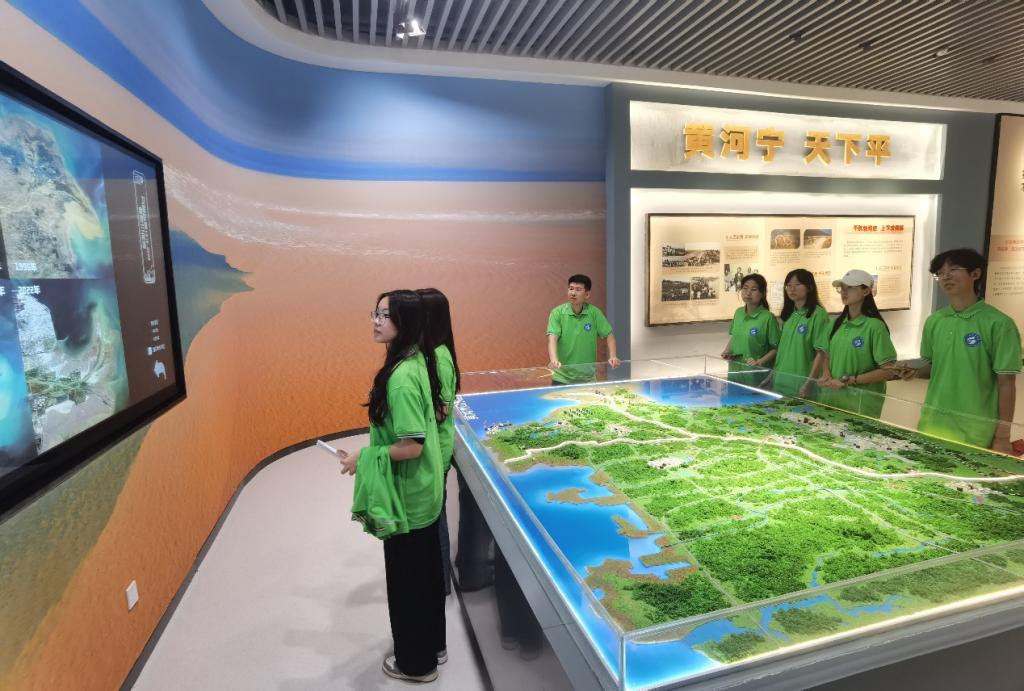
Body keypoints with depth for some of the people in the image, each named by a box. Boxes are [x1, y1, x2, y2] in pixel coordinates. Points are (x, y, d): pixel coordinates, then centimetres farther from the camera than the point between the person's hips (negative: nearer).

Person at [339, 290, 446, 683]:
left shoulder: (400, 376, -26)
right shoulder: (416, 361, 2)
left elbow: (411, 446, -27)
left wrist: (363, 458, -15)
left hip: (407, 495, -9)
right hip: (423, 490, 9)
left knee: (406, 577, 11)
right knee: (425, 570, 23)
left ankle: (416, 662, 32)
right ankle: (433, 644, 43)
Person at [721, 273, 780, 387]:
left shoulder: (768, 317, -14)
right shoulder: (738, 313, 3)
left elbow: (776, 348, -9)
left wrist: (760, 362, -21)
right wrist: (727, 350, 0)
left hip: (757, 375, -5)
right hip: (735, 371, 5)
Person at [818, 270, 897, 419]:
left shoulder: (874, 326, -13)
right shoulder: (837, 322, 5)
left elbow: (888, 371, -13)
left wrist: (848, 380, -19)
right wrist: (827, 375, -5)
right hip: (832, 398, 6)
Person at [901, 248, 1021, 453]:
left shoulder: (998, 323, -10)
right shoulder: (933, 321, 3)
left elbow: (1006, 383, -8)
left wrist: (1002, 437, -8)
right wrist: (916, 372, -6)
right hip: (933, 426, 4)